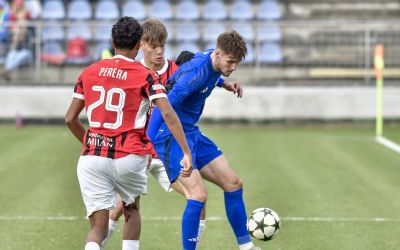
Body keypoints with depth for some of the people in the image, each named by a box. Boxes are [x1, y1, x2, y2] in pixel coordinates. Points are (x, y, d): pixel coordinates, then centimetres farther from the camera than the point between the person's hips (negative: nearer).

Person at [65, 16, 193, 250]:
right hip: (130, 157, -1)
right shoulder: (145, 76, -2)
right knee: (132, 210, 27)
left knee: (98, 226, 2)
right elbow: (168, 114, -13)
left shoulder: (89, 72, 8)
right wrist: (187, 153, -14)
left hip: (92, 158, 1)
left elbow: (70, 119, 12)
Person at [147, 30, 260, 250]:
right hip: (170, 136, -10)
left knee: (233, 184, 11)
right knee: (198, 195, -22)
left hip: (192, 133, 10)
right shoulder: (197, 70, -26)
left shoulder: (214, 61, 2)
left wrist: (224, 85, 12)